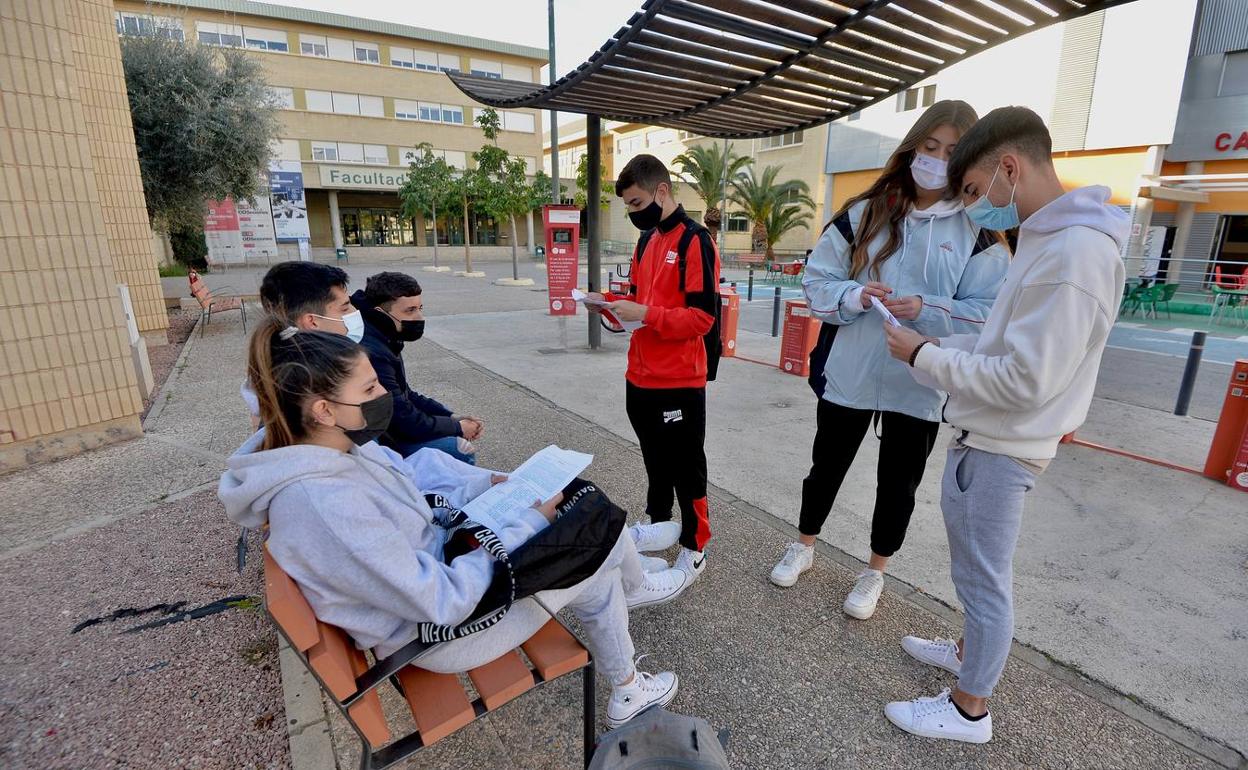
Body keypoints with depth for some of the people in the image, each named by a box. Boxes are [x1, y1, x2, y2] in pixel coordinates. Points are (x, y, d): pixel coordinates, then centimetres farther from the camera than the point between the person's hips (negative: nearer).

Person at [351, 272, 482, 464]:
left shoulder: (386, 341, 2)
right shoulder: (372, 354, -29)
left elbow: (406, 395, 12)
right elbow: (408, 424, -25)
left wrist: (452, 417, 2)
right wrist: (458, 428, -10)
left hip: (389, 426, 10)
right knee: (460, 450, -15)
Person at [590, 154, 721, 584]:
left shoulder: (695, 241, -13)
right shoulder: (647, 240, 13)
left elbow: (703, 317, -19)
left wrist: (644, 315, -24)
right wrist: (613, 303, 0)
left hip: (679, 382, -8)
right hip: (640, 377, 8)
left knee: (686, 467, 6)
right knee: (654, 458, 21)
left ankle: (694, 548, 22)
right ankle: (660, 524, 39)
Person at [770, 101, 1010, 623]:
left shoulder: (977, 231, -2)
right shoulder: (864, 213, 0)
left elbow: (989, 314, -6)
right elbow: (817, 281, 0)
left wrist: (927, 310, -23)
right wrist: (853, 295, -19)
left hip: (919, 385, 0)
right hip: (850, 375, 1)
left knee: (898, 485, 14)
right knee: (826, 468, 16)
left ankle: (875, 572, 37)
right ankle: (804, 547, 40)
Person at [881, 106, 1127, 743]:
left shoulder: (1074, 252, -23)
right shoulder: (1051, 240, 9)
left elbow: (1024, 381, -26)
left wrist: (924, 356, -18)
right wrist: (940, 344, 3)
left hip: (999, 450, -9)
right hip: (984, 439, 10)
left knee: (983, 578, 6)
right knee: (977, 570, 25)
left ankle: (969, 711, 26)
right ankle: (970, 651, 46)